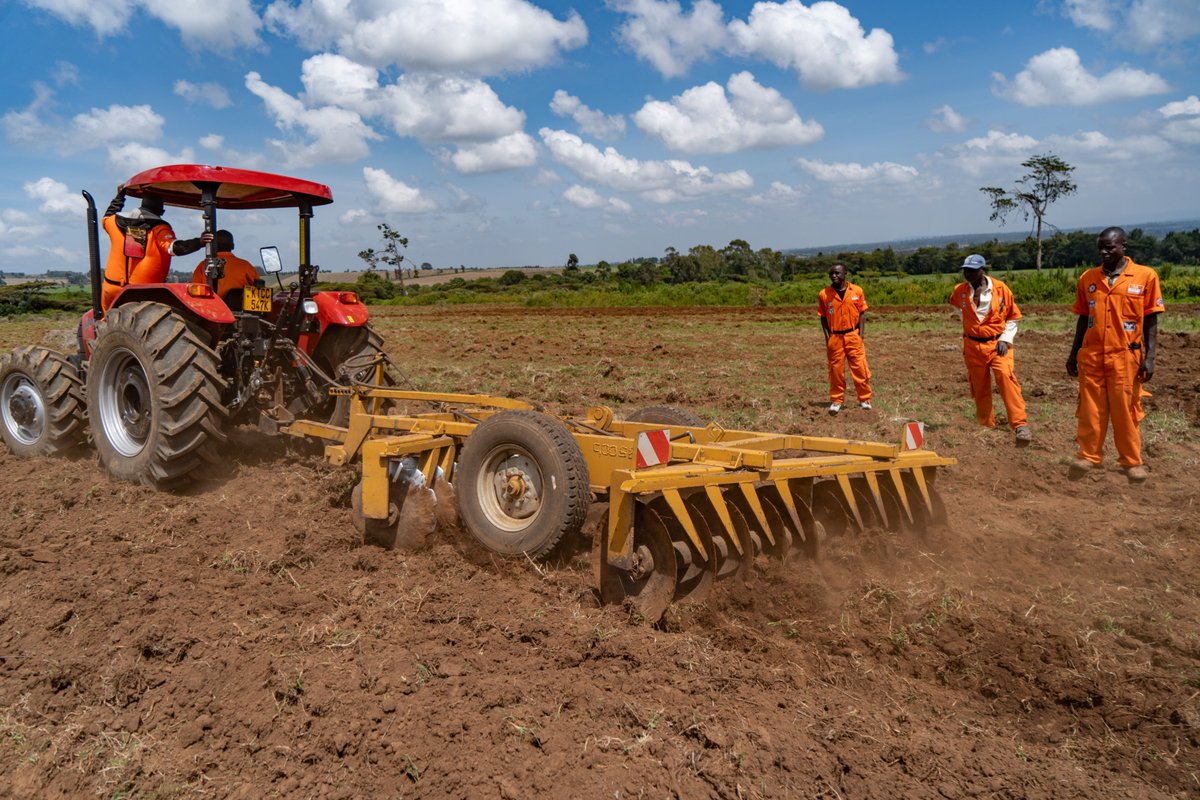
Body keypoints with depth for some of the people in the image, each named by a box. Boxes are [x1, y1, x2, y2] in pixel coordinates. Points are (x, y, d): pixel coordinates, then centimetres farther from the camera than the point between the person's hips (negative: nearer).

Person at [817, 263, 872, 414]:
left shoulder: (857, 291, -2)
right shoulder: (824, 294, -3)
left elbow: (862, 313, 3)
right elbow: (823, 317, 3)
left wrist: (861, 333, -5)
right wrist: (827, 337, -4)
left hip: (853, 335, 0)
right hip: (834, 337, 0)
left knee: (860, 368, 1)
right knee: (836, 370, 6)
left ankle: (865, 399, 13)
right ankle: (837, 401, 18)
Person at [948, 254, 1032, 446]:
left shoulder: (1001, 289, -7)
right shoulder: (960, 292, -1)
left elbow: (1013, 317, 5)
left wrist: (1005, 338, -8)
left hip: (997, 344, -3)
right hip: (973, 346, 3)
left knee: (1006, 377, -22)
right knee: (979, 387, 8)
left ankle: (1020, 425, -22)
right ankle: (986, 425, 25)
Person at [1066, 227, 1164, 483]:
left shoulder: (1145, 276, -3)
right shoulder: (1087, 278, 5)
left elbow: (1151, 321, -2)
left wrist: (1149, 357, -7)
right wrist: (1073, 353, 11)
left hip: (1125, 356, -2)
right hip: (1091, 356, 2)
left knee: (1125, 411, 6)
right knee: (1091, 409, 6)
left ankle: (1132, 462, 19)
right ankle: (1089, 455, 18)